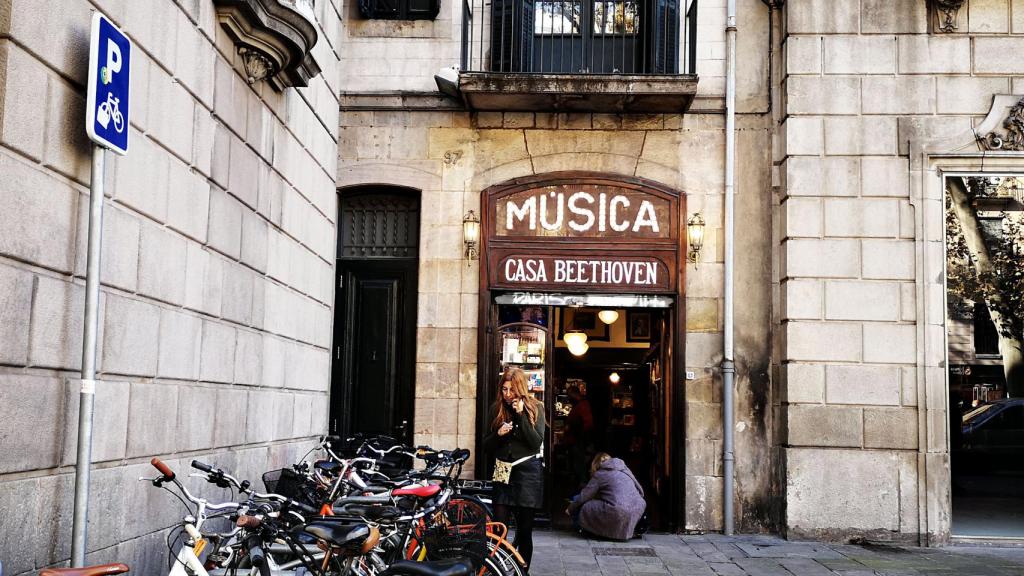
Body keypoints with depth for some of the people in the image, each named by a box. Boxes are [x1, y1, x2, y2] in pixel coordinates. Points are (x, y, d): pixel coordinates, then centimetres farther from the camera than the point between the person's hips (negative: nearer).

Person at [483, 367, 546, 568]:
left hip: (528, 473, -2)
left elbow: (536, 442, -9)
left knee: (525, 530, 3)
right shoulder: (497, 409, 9)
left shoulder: (535, 408, 2)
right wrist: (498, 434, -10)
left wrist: (521, 415, -15)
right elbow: (487, 446, 11)